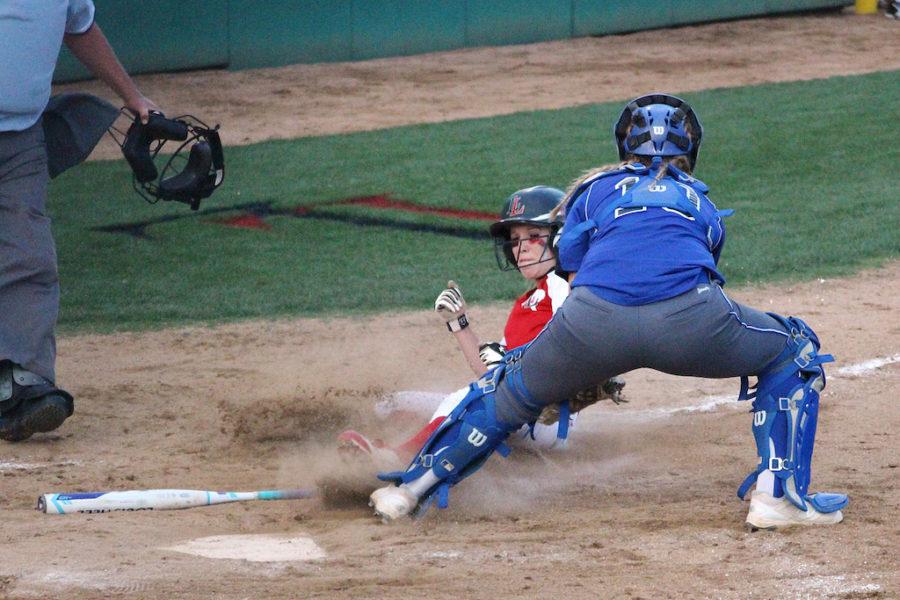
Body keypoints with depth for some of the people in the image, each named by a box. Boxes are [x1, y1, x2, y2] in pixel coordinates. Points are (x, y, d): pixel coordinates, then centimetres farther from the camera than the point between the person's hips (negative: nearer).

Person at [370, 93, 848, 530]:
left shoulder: (594, 189, 30)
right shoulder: (700, 201, 34)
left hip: (593, 322, 0)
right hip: (689, 321, 0)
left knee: (513, 388, 26)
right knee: (796, 351, 25)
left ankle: (410, 488, 31)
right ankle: (779, 494, 13)